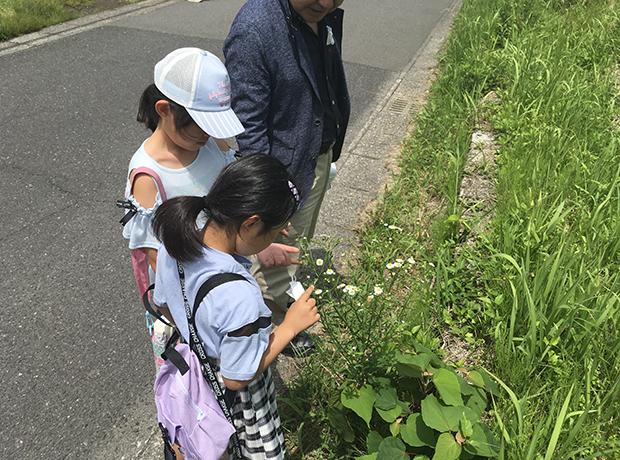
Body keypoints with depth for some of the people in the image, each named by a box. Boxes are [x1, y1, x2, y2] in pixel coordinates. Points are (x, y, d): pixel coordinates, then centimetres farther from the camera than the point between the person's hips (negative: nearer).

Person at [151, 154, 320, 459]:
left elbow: (163, 305, -2)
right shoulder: (240, 297, -44)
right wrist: (290, 326, -22)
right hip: (234, 397, -6)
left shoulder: (174, 241, -22)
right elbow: (237, 378, -27)